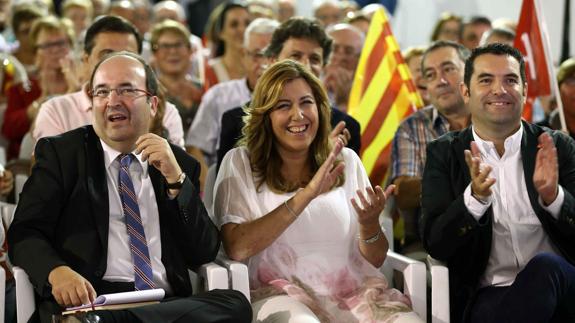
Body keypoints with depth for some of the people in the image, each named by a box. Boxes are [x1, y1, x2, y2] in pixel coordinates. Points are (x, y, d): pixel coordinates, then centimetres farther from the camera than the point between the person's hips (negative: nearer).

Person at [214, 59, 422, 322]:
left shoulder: (346, 161, 14)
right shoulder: (240, 163, 5)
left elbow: (375, 260, 13)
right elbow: (236, 248, -11)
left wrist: (369, 224, -10)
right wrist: (306, 194, -16)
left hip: (354, 291, 4)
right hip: (282, 294, -3)